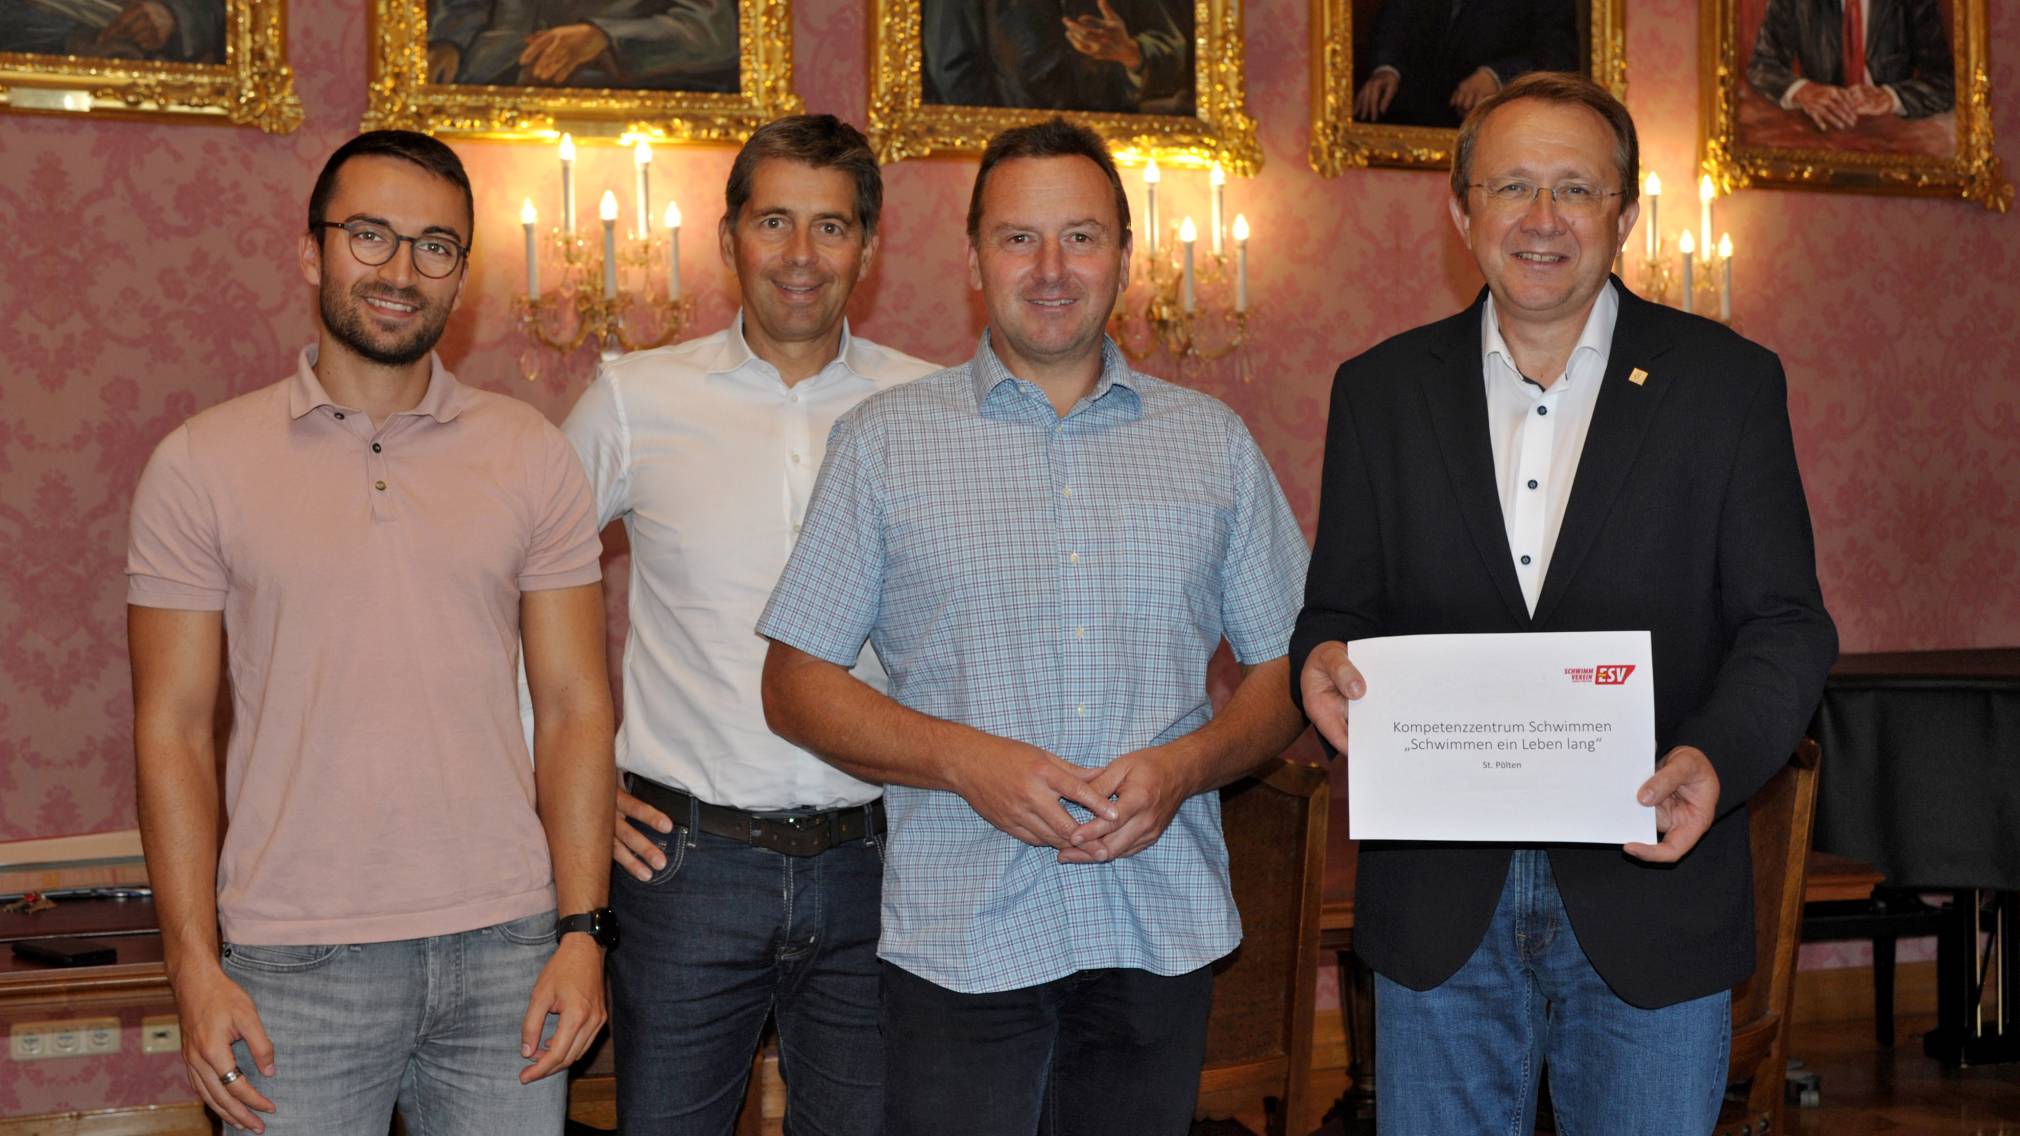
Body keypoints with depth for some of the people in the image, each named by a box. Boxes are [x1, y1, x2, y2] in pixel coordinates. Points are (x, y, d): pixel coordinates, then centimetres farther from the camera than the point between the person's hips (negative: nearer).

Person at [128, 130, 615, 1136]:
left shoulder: (531, 456, 6)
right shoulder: (200, 465, 1)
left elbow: (574, 708, 4)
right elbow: (172, 729, 1)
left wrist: (583, 931, -4)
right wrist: (194, 964, -6)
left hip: (506, 944, 2)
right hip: (294, 965, -1)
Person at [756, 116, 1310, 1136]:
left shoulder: (1214, 442, 10)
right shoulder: (884, 439, 4)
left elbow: (1285, 673, 12)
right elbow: (796, 685, 2)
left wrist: (1185, 764, -9)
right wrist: (964, 759, -13)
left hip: (1164, 928, 2)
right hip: (960, 940, -2)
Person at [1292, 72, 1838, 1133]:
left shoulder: (1728, 382, 0)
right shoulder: (1380, 390, 6)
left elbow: (1786, 624, -1)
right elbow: (1340, 608, 9)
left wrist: (1717, 757, -20)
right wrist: (1322, 660, -16)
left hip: (1648, 897, -1)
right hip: (1441, 912, 1)